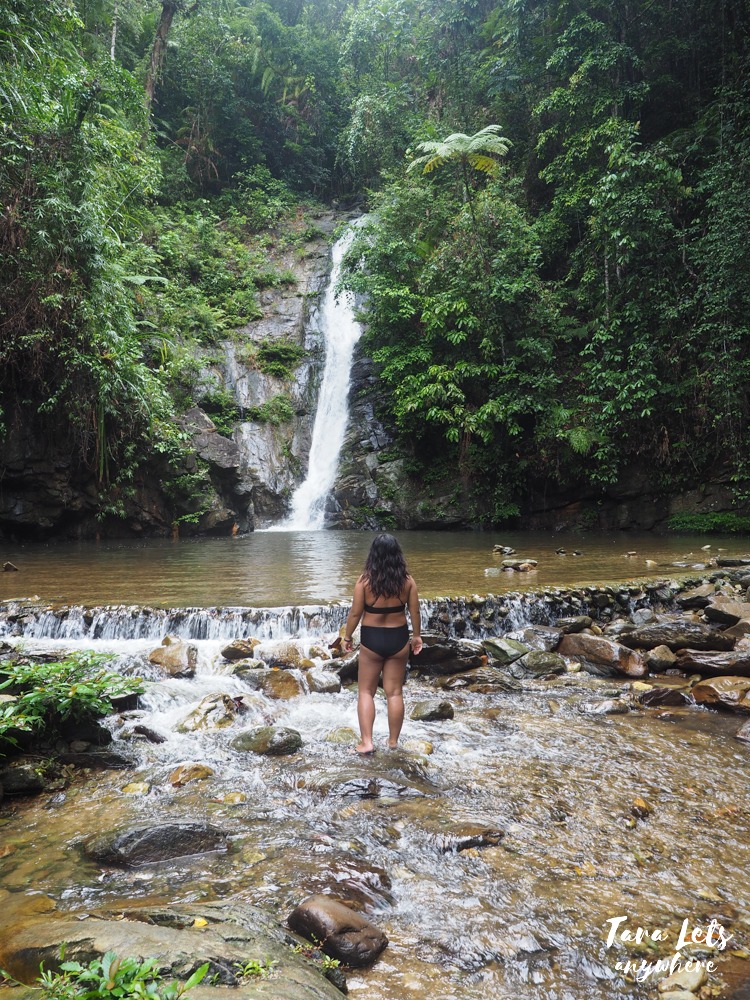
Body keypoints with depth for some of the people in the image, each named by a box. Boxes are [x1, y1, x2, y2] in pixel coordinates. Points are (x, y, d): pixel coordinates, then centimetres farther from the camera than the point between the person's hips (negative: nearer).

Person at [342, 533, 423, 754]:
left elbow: (355, 614, -9)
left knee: (366, 691, 12)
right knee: (395, 692, 13)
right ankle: (393, 741, 22)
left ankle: (366, 742, 6)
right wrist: (416, 636, 16)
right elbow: (415, 612, 1)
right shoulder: (407, 581, -6)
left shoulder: (365, 580, -13)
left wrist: (347, 637, 6)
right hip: (398, 639, 2)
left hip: (371, 640, -2)